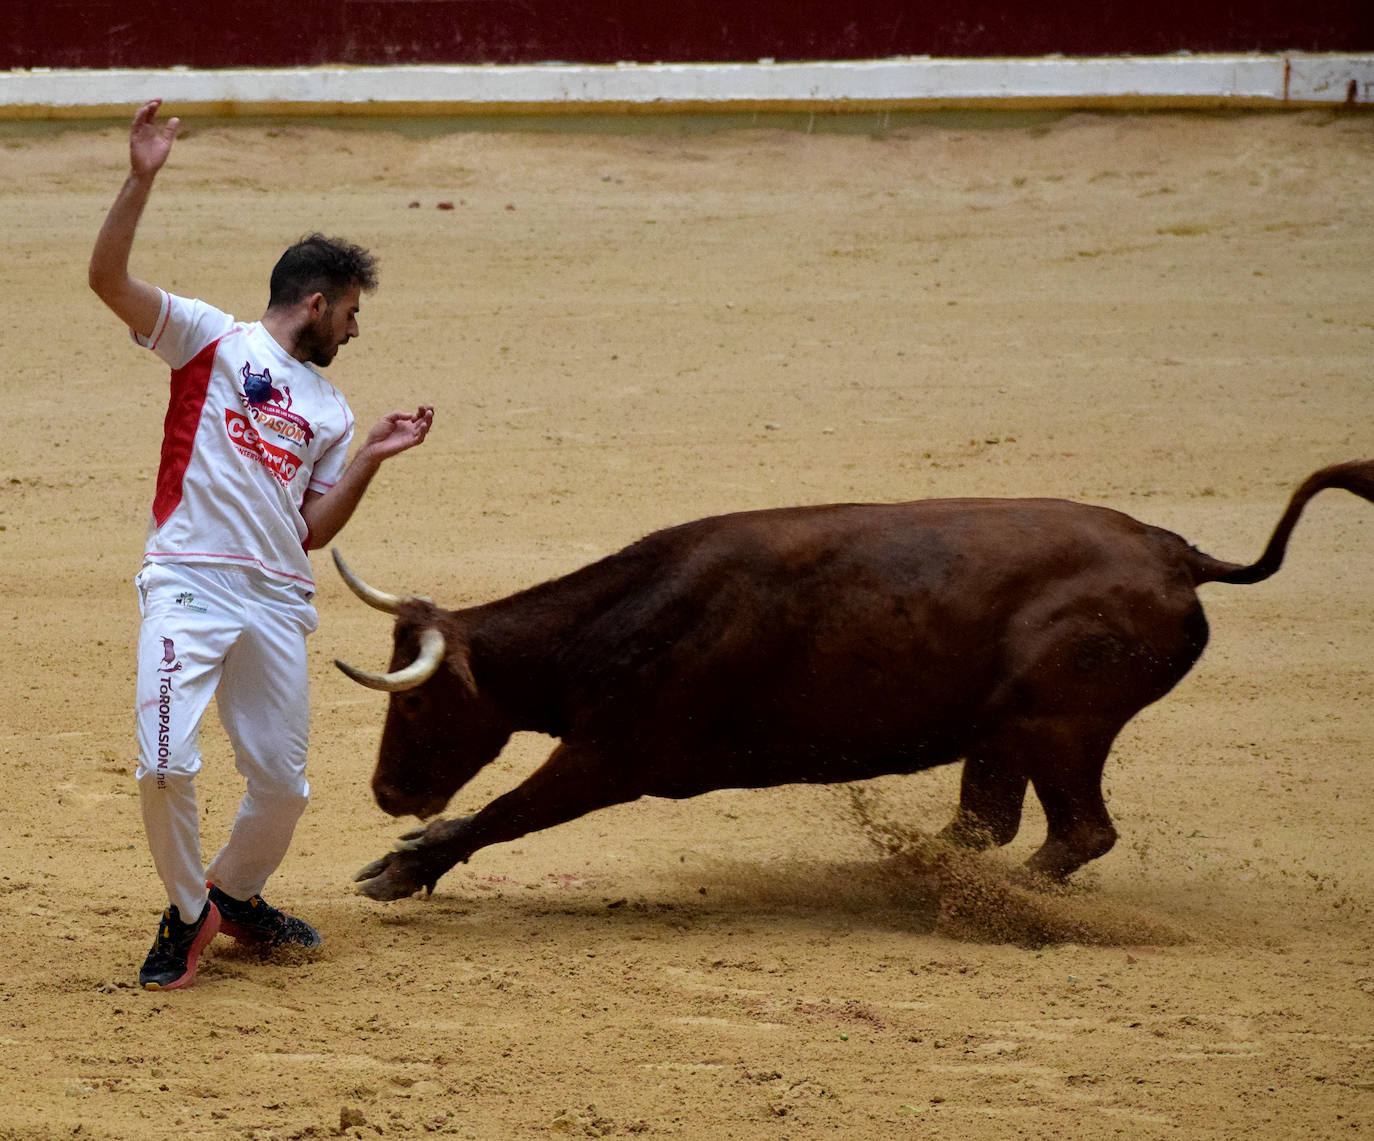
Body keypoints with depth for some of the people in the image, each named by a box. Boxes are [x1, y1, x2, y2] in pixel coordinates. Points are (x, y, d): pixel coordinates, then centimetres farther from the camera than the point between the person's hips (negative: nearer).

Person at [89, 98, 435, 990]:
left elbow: (312, 530, 18)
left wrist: (371, 457, 8)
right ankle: (187, 915, 4)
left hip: (279, 603, 5)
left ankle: (236, 895, 34)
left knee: (282, 783, 5)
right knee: (168, 764, -18)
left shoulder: (330, 409, 21)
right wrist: (142, 181, -17)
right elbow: (108, 278, -6)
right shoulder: (213, 340, 6)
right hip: (190, 586, -5)